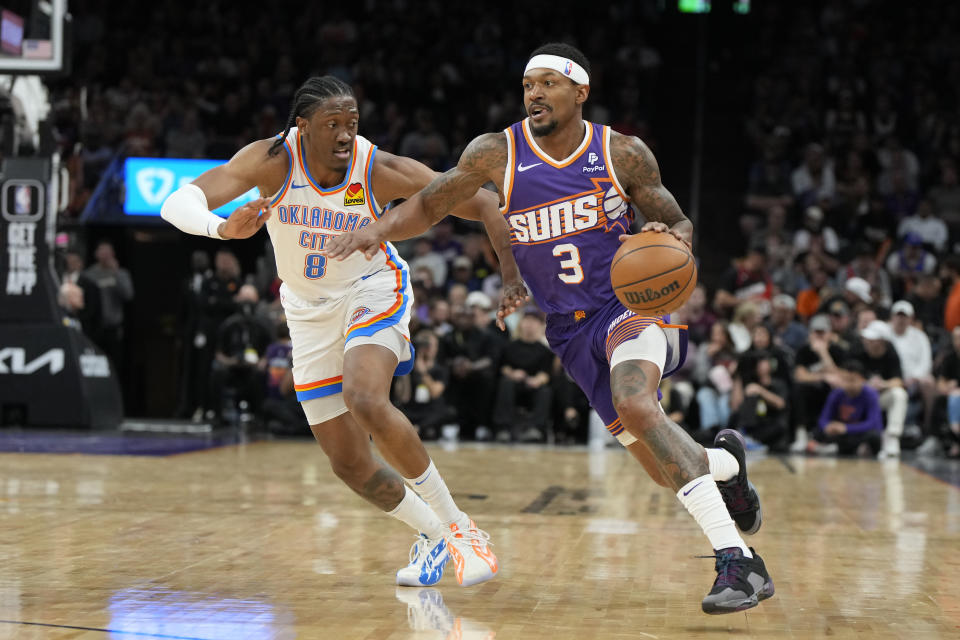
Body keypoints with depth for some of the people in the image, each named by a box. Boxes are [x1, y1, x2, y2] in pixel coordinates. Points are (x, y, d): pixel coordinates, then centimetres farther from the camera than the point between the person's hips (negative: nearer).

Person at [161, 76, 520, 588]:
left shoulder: (382, 171, -23)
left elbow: (484, 204, -14)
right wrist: (225, 228, -55)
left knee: (365, 400, -33)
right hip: (309, 311, 3)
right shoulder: (273, 159, -22)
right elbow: (176, 204, -34)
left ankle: (456, 525, -17)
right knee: (349, 465, 2)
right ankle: (433, 537, 27)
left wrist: (511, 275, -26)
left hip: (372, 293, -3)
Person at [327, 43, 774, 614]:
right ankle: (725, 461, 44)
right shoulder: (497, 154, -4)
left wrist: (671, 238, -21)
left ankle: (738, 560, -36)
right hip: (572, 331, 4)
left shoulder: (623, 154, -6)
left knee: (634, 405, -35)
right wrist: (378, 230, -16)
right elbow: (429, 205, 4)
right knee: (666, 469, 5)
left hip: (634, 303, -3)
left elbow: (679, 224, 4)